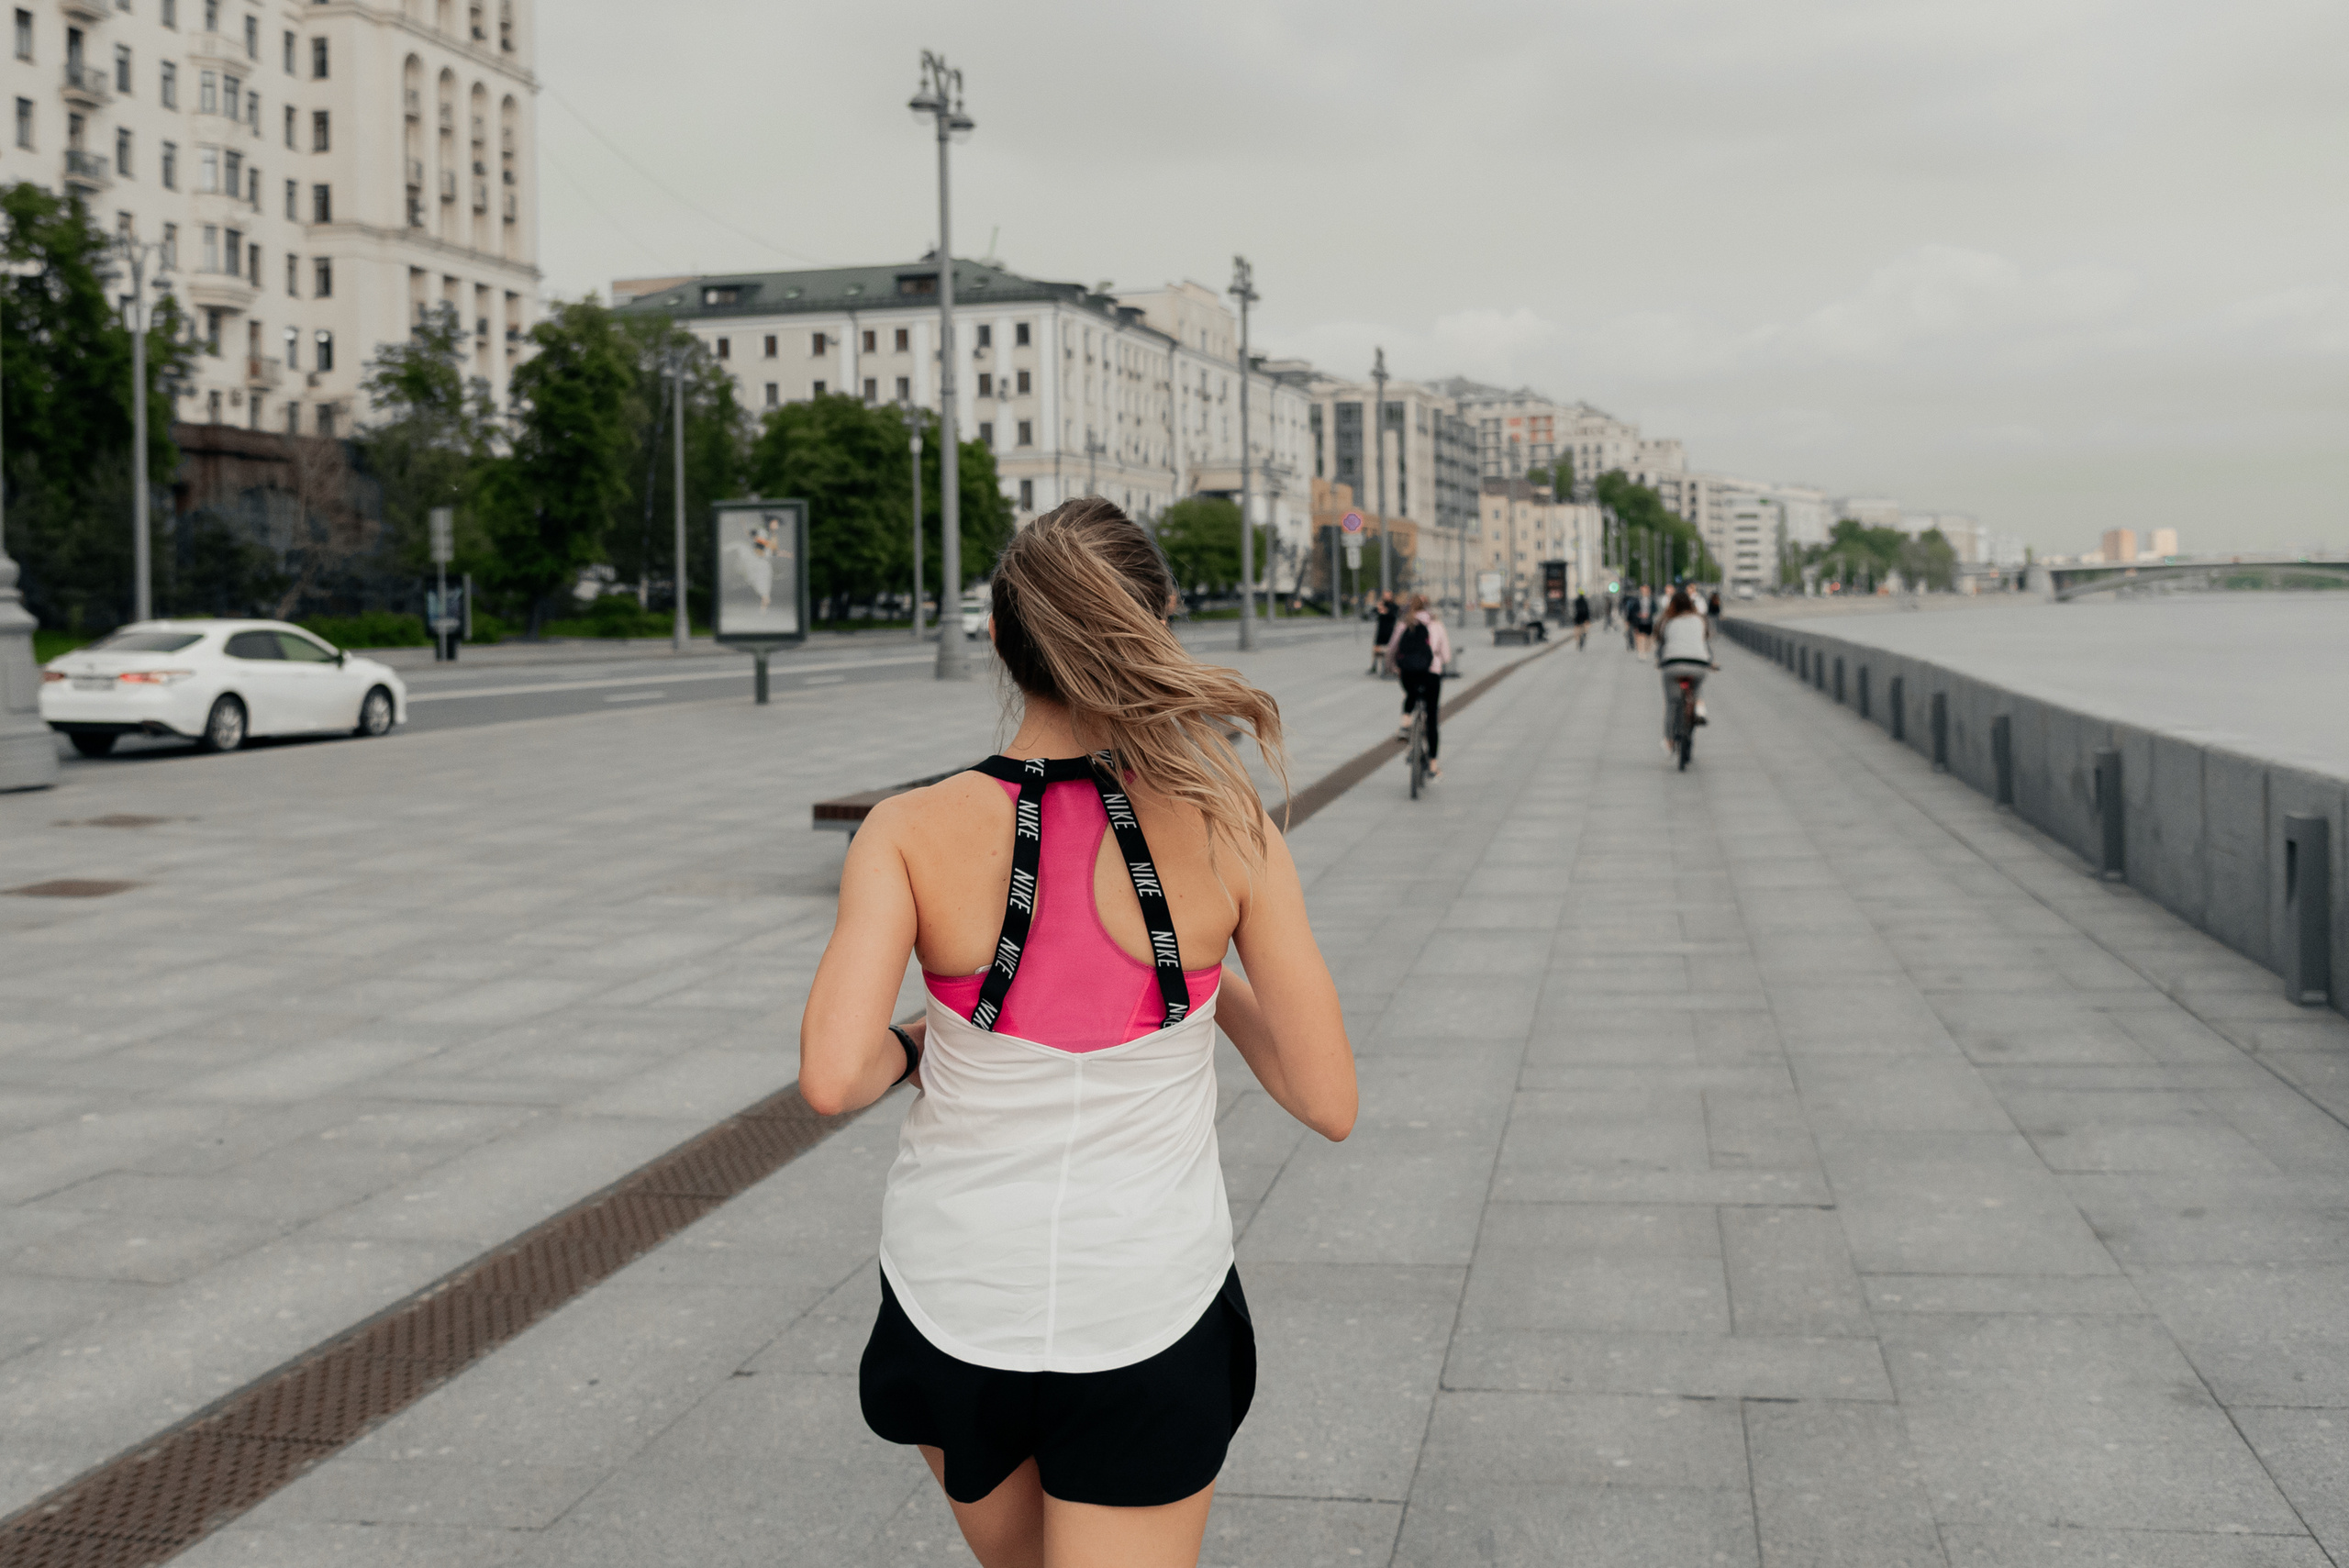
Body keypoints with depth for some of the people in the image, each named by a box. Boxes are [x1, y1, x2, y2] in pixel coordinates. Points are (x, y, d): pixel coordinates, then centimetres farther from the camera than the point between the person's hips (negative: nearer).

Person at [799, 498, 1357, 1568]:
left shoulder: (911, 832, -12)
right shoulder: (1226, 827, -12)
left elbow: (831, 1078, -24)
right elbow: (1327, 1101, -8)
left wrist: (906, 1053, -1)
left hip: (956, 1311, 2)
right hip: (1148, 1323, -1)